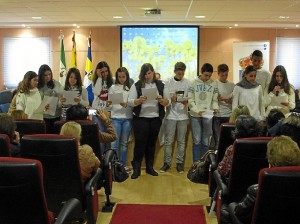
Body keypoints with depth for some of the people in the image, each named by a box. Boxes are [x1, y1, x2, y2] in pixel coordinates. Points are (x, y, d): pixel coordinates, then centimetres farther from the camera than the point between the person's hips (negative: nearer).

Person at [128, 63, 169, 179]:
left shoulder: (160, 85, 5)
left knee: (151, 143, 11)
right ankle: (136, 168, 7)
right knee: (140, 143, -2)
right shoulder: (136, 85, -2)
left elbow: (167, 101, 5)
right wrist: (139, 100, -24)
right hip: (140, 119, -2)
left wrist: (161, 100, -17)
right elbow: (130, 101, -6)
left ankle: (150, 167, 23)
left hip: (156, 119, 3)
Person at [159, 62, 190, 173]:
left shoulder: (188, 83, 2)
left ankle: (179, 162, 17)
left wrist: (186, 101, -16)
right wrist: (171, 98, -16)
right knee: (168, 141, 3)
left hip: (183, 115, 1)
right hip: (171, 115, -1)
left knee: (181, 141, 8)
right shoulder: (168, 82, 1)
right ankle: (167, 162, 14)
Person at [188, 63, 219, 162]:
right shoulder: (194, 83, 0)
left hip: (208, 116, 1)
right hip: (195, 115, -1)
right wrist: (197, 110, -17)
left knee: (206, 141, 7)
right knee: (196, 141, 2)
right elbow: (190, 100, -4)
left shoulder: (213, 84, 5)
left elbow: (215, 99, 6)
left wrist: (215, 107, -15)